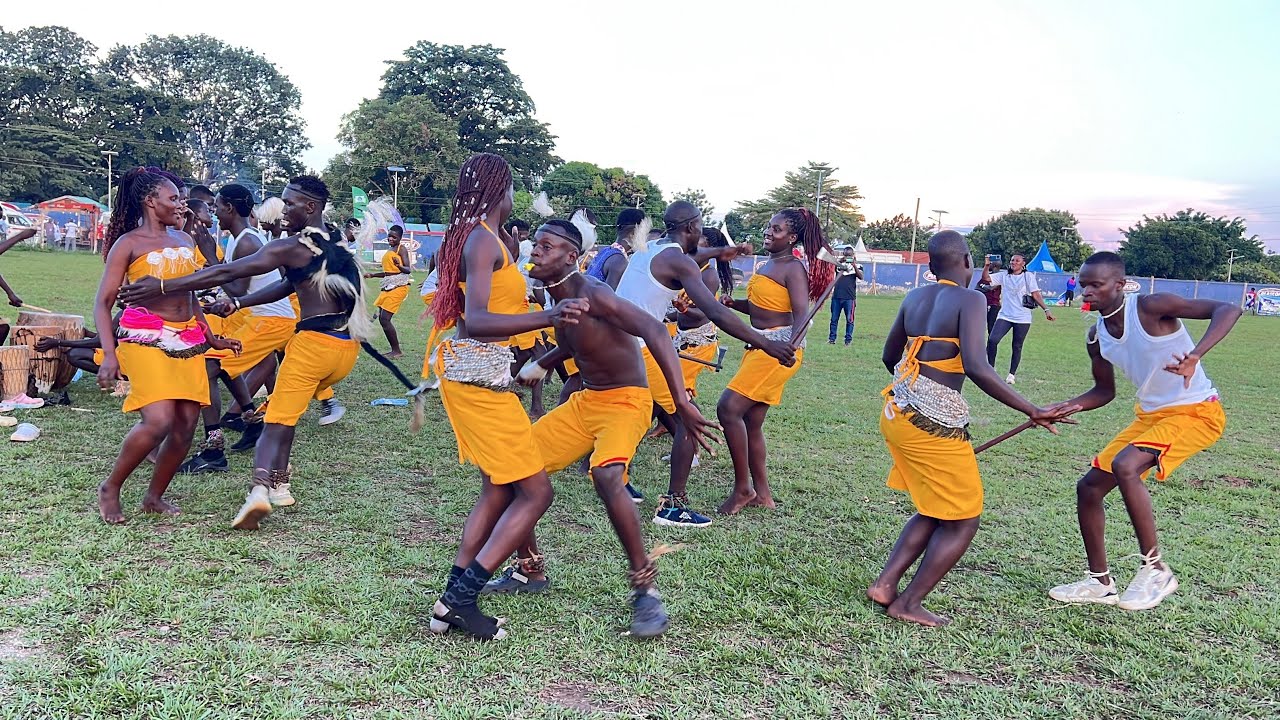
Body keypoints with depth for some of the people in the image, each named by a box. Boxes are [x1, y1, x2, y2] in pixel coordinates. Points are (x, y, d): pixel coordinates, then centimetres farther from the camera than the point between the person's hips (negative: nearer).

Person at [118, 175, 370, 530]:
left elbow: (226, 272, -11)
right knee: (284, 408, 23)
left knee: (277, 421, -4)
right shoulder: (338, 245, 18)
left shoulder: (293, 246, -5)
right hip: (348, 347, 7)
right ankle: (279, 482, 23)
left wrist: (162, 286, -11)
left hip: (314, 342, -7)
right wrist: (238, 303, 22)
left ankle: (260, 489, -22)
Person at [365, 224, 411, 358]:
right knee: (381, 318, 5)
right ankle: (394, 350, 10)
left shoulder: (401, 249, -5)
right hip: (388, 287, 9)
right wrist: (372, 275, 25)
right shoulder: (389, 250, 20)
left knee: (385, 318, -14)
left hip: (398, 287, -9)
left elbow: (408, 270, -15)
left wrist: (399, 266, -35)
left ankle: (397, 351, -7)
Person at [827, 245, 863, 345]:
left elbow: (861, 277, -10)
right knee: (834, 319, 6)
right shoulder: (839, 263, 13)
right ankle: (832, 339, 12)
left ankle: (848, 340, 4)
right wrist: (840, 261, -18)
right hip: (836, 296, 3)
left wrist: (854, 266, -24)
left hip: (849, 297, -3)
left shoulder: (856, 266, 6)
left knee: (849, 319, 0)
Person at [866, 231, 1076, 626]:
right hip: (936, 424, -7)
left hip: (896, 414, 8)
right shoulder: (969, 300, -10)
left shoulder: (915, 297, 10)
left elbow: (890, 357, 20)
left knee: (934, 512, 23)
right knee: (962, 521, 10)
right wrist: (1033, 411, -19)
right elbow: (975, 367, -24)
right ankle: (909, 604, 12)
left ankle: (884, 584, 18)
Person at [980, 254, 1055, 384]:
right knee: (992, 340, -16)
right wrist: (987, 265, -15)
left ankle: (1012, 374, 17)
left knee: (1017, 347, 6)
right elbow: (986, 278, -1)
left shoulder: (1028, 276, 3)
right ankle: (991, 369, -3)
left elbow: (1036, 295, 1)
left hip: (1022, 319, -1)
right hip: (1004, 316, 1)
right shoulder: (1004, 275, 8)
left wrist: (1046, 310, -6)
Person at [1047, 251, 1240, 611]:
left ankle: (1155, 570, -14)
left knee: (1125, 466, -31)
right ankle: (1100, 582, 19)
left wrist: (1195, 356, -43)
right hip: (1149, 415, 8)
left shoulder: (1151, 307, -20)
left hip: (1197, 411, -8)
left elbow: (1228, 310, -27)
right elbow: (1104, 391, 13)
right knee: (1089, 487, 4)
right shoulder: (1097, 337, 1)